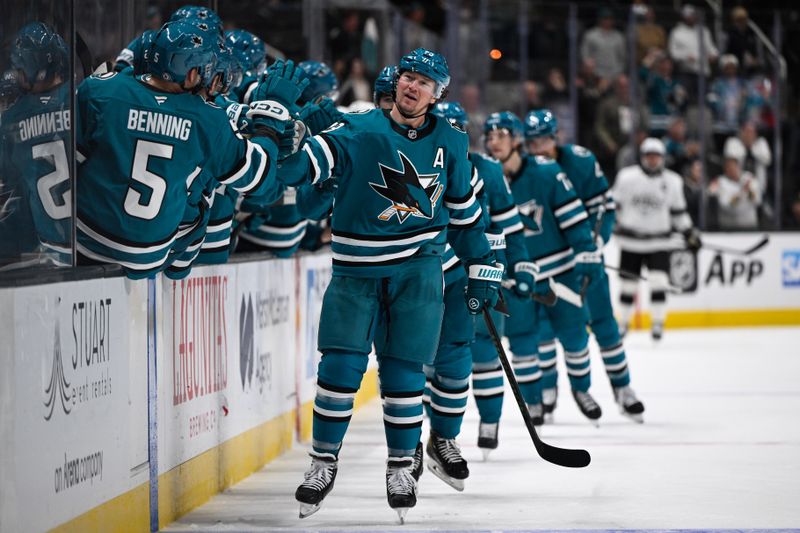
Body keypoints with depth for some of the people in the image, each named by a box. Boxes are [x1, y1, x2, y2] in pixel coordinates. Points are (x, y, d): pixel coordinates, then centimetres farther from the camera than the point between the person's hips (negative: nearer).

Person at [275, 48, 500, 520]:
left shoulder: (450, 143, 7)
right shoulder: (358, 132, -4)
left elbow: (465, 210, 16)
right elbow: (309, 161, -17)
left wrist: (482, 268, 16)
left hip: (419, 269, 1)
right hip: (358, 268, -1)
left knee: (403, 370, 0)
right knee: (341, 366, -5)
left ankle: (402, 466, 15)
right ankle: (324, 461, 11)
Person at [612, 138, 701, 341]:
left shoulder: (672, 181, 2)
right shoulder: (627, 177, -4)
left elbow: (678, 212, 11)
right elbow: (614, 204, 2)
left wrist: (690, 233, 7)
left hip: (659, 240, 0)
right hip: (631, 239, 0)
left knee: (658, 281, -13)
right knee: (628, 283, 7)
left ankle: (658, 324, -3)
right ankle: (623, 322, 24)